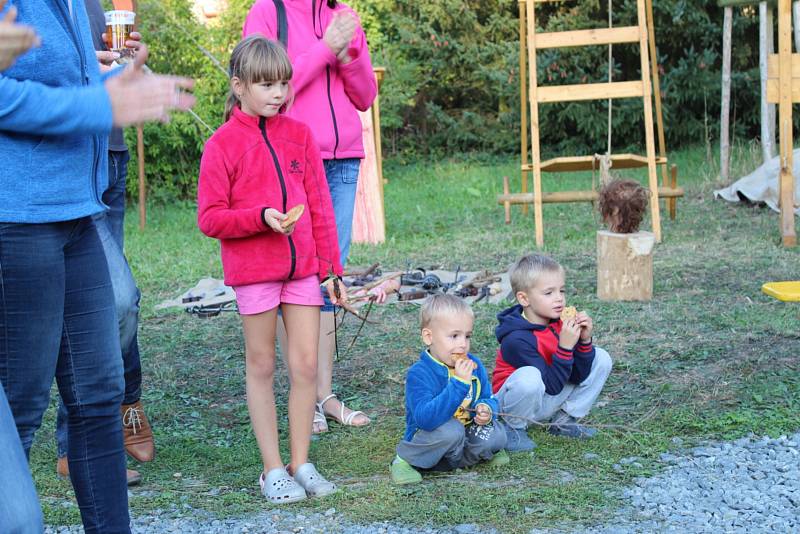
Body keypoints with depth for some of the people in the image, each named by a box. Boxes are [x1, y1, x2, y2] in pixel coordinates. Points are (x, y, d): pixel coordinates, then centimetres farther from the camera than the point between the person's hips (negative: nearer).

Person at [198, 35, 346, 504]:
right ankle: (273, 469, 13)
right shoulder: (223, 144, -5)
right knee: (261, 366, 6)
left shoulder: (299, 135, 7)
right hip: (252, 270, -3)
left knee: (307, 363, 3)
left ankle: (301, 463, 15)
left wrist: (331, 268, 8)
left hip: (303, 267, 3)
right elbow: (210, 218, -6)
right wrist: (261, 218, -20)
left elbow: (320, 207, 9)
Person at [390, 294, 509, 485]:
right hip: (428, 439, -5)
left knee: (496, 435, -20)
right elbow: (425, 418, -35)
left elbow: (488, 399, 9)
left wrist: (486, 410, -17)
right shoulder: (418, 374, -22)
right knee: (451, 429, -34)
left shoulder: (474, 366, -2)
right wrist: (459, 383, -40)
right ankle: (405, 459, -9)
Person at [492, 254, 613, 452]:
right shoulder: (517, 339, -29)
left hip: (550, 399, 7)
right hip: (514, 401, -7)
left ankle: (564, 420, 8)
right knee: (530, 377, -41)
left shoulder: (559, 323, -7)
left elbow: (577, 377, -7)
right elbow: (553, 386, -28)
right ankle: (513, 428, -10)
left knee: (601, 359, -2)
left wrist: (584, 340, -21)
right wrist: (565, 346, -35)